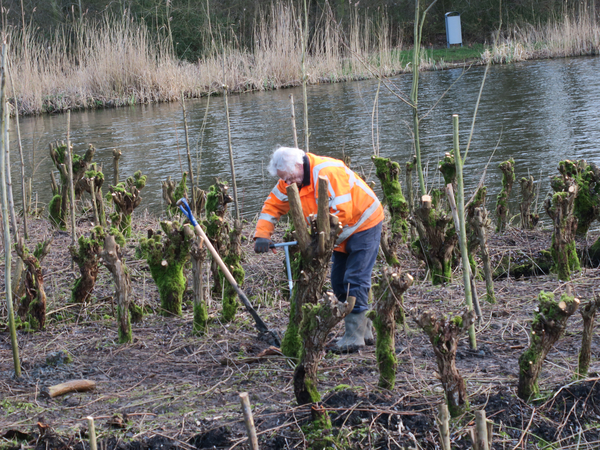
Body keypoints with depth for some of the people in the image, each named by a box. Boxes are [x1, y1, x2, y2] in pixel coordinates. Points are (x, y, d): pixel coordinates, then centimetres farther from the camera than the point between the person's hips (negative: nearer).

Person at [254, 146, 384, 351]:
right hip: (343, 233, 9)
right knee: (339, 284, 9)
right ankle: (364, 329, 18)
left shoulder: (328, 173, -31)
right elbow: (272, 205, 1)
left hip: (364, 224, -9)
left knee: (355, 280, -15)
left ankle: (354, 335, -13)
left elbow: (341, 213, -33)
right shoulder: (291, 179, -4)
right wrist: (262, 235, -14)